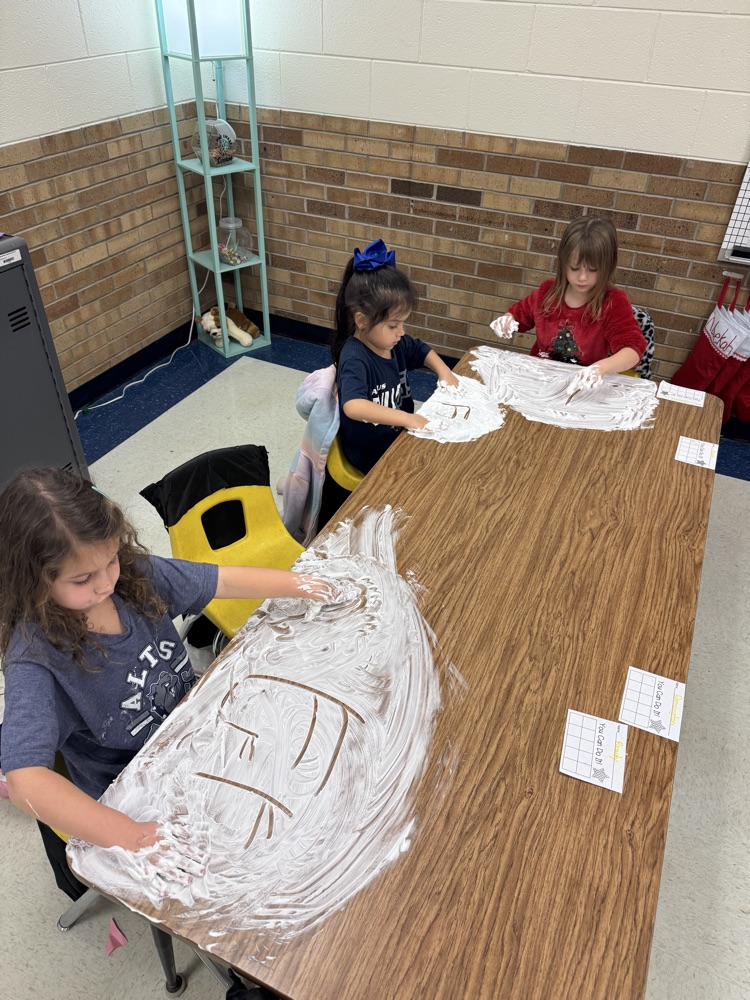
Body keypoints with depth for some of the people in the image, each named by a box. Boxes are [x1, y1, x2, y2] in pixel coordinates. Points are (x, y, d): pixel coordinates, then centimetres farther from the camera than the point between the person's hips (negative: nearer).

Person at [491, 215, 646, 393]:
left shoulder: (614, 302, -10)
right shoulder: (548, 291, 2)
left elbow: (634, 349, -21)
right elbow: (519, 314, 19)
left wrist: (601, 367, -42)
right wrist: (507, 322, -5)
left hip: (585, 387, -4)